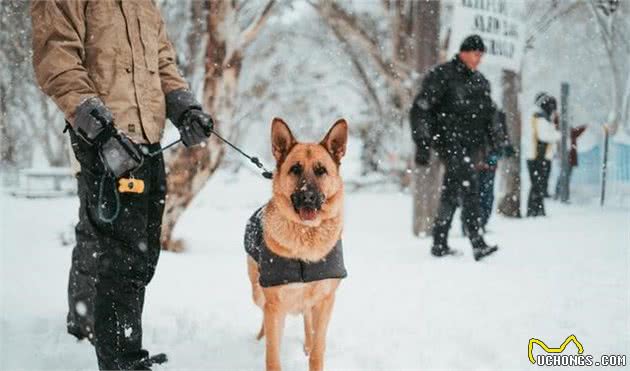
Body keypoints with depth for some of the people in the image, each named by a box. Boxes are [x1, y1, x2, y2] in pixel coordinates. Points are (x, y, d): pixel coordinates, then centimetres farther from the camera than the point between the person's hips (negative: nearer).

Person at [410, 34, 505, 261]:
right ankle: (477, 243, -26)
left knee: (451, 193, 10)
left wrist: (494, 141, 17)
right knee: (469, 184, -21)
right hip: (448, 141, -7)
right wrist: (422, 145, -13)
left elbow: (487, 115, 27)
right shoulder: (441, 76, -6)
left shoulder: (480, 82, 17)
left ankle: (439, 244, 18)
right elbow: (420, 111, -9)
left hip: (471, 145, 7)